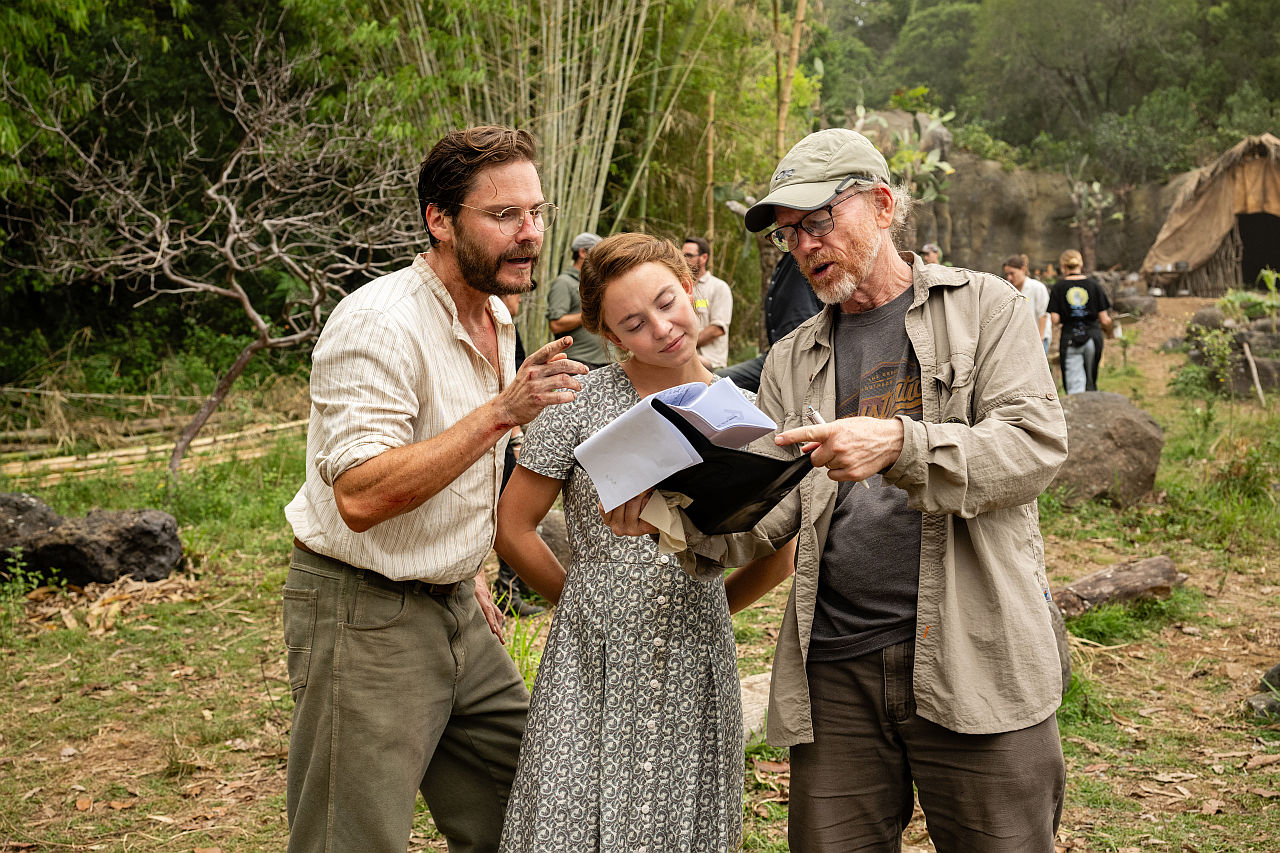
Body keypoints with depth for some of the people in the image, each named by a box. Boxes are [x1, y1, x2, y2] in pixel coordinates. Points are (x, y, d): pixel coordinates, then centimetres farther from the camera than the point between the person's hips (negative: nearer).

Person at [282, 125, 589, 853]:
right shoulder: (379, 324, -20)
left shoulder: (496, 319, 9)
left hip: (452, 608, 9)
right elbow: (360, 497, -29)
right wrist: (501, 412, -30)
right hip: (364, 614, -8)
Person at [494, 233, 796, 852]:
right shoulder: (583, 403, -5)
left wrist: (695, 612, 11)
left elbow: (776, 558, 13)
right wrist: (587, 602, 7)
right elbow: (514, 529, 2)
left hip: (696, 672, 2)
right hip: (594, 669, -2)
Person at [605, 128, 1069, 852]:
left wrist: (898, 444, -24)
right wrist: (681, 512, -13)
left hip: (974, 657, -3)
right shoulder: (792, 361, 17)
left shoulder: (984, 306, 6)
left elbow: (1037, 444, -8)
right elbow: (769, 511, 8)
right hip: (835, 670, 3)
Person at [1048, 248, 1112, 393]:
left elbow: (1055, 319, -8)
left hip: (1069, 338, -2)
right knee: (1090, 384, 18)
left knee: (1074, 387, -5)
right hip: (1093, 336, 2)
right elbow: (1104, 320, 0)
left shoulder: (1058, 288, -2)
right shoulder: (1094, 285, 2)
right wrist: (1108, 327, 23)